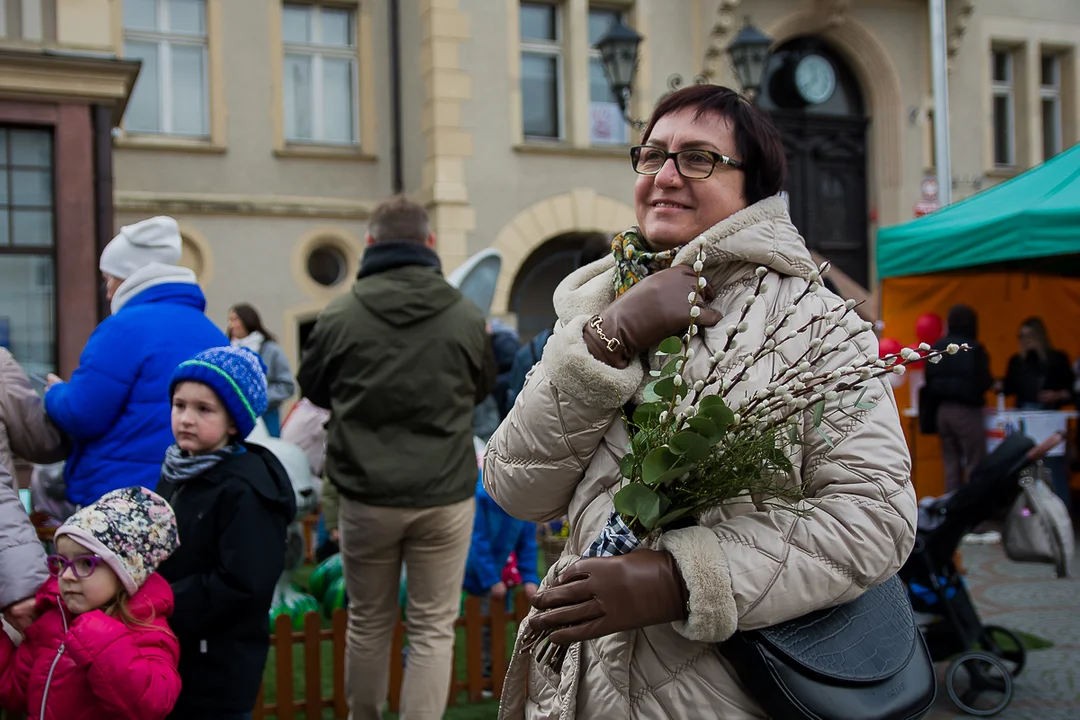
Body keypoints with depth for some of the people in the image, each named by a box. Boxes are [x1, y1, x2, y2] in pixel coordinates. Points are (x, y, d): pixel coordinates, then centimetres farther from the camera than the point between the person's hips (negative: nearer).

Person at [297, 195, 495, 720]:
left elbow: (312, 389, 11)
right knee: (432, 628, 8)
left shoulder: (340, 316, -7)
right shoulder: (467, 317, -6)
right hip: (445, 496, -1)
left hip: (367, 495, 1)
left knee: (368, 622, 18)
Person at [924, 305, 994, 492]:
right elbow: (983, 382, -12)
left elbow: (929, 383, 5)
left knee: (951, 464, 11)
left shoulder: (937, 348, 5)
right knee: (974, 465, 0)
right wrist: (992, 383, 8)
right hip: (967, 411, -6)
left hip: (943, 410, 6)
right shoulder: (973, 349, -12)